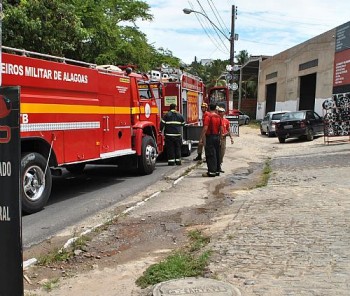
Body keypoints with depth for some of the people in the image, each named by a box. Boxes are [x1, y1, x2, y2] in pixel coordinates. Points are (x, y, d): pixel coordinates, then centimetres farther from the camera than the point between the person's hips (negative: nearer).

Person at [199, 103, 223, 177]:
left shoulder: (208, 117, -12)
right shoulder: (219, 117, 8)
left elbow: (205, 128, -18)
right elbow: (221, 129, 10)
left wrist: (201, 138, -15)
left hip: (210, 137, -7)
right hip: (217, 137, 7)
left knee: (210, 155, -4)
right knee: (217, 154, 12)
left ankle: (211, 172, -5)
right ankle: (217, 170, 18)